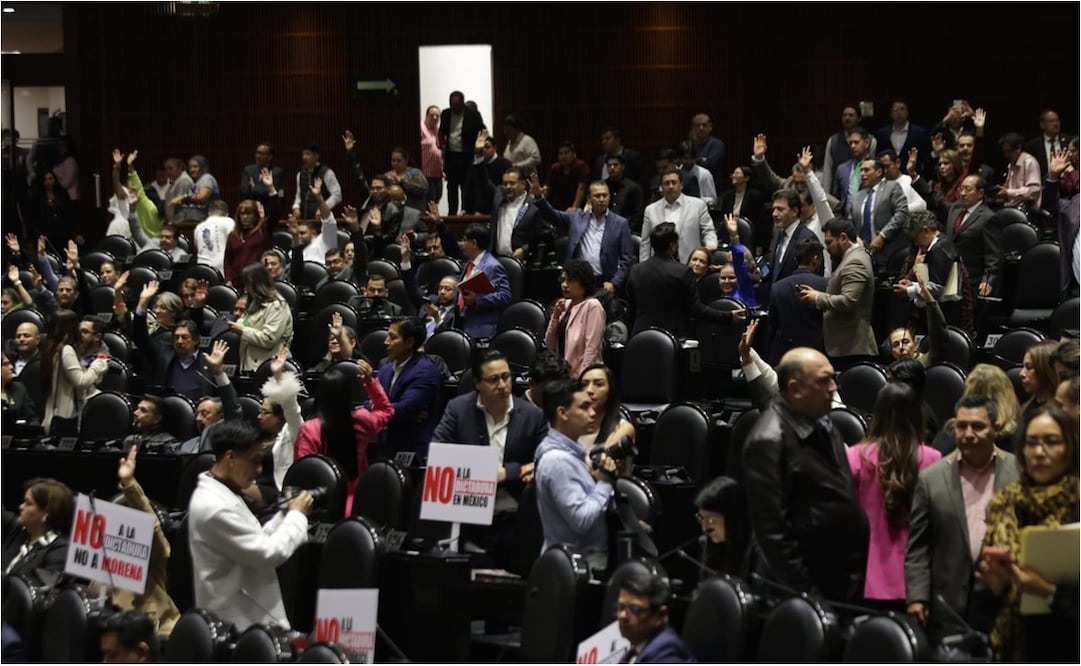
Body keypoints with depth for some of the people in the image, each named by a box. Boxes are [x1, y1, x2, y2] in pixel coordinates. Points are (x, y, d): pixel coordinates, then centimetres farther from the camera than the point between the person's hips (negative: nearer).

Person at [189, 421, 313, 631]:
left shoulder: (220, 494, 11)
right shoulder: (215, 507, -23)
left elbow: (256, 542, 18)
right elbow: (269, 554, -22)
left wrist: (286, 514, 6)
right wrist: (297, 515, -9)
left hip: (246, 616, 10)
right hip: (240, 623, -10)